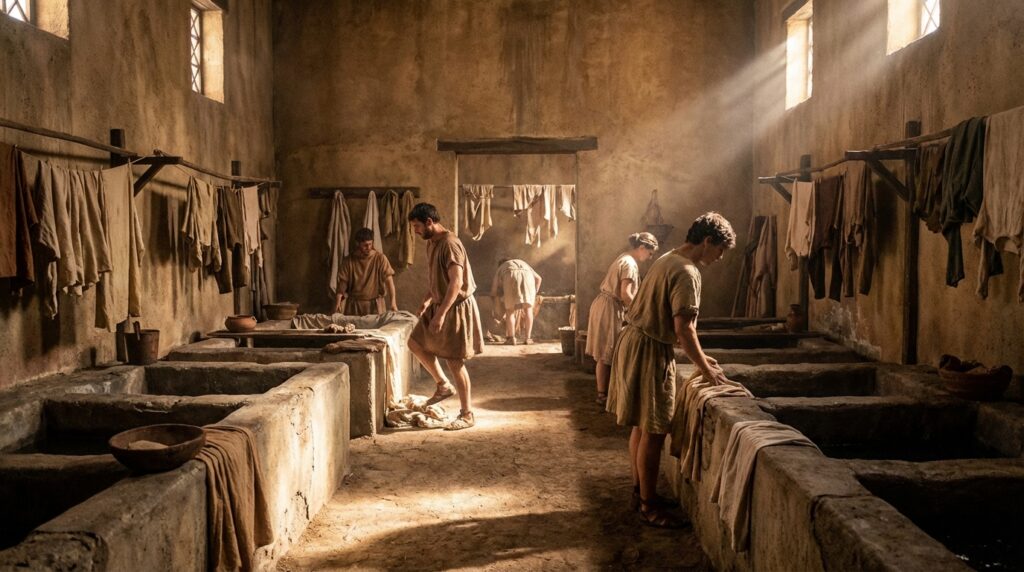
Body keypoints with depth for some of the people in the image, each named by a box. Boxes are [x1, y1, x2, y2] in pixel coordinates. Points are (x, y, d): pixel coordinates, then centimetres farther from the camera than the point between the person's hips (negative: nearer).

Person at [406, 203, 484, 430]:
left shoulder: (449, 244, -22)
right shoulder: (431, 243, 9)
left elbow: (456, 282, -27)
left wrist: (441, 314, -29)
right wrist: (427, 299, 14)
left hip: (456, 308, -10)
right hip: (439, 305, 10)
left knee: (454, 361, -3)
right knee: (415, 343, 14)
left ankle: (467, 415, 8)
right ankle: (443, 385, 25)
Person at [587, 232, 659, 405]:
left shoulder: (623, 258, 15)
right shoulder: (630, 264, -15)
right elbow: (625, 294, -22)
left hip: (605, 305, 10)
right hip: (610, 309, -10)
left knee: (605, 354, 13)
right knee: (606, 355, -3)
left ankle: (603, 391, 20)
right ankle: (603, 394, 4)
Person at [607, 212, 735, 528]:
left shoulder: (668, 260, 13)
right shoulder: (687, 272, -18)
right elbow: (683, 328, -22)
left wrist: (699, 355, 19)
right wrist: (706, 368, -12)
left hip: (633, 341, 10)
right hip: (649, 351, -10)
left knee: (642, 426, 19)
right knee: (653, 432, -2)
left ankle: (640, 488, 31)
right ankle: (649, 507, 7)